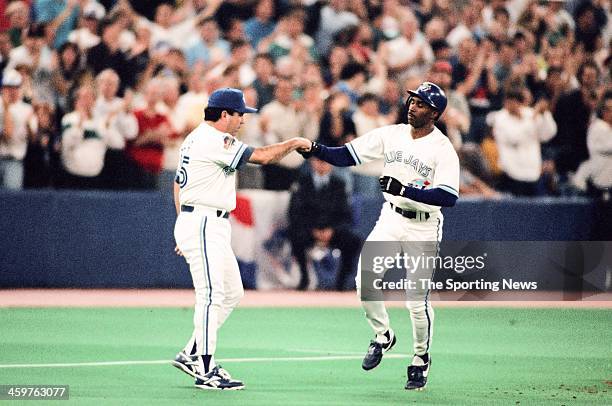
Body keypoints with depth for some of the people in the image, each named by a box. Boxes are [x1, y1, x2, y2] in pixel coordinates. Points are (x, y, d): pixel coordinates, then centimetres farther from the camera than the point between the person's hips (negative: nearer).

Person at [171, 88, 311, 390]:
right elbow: (262, 156, -16)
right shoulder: (214, 140, -15)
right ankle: (205, 371, -12)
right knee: (211, 295, -12)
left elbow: (178, 183, 22)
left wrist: (185, 224, 23)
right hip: (203, 225, -11)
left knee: (232, 292, 11)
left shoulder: (194, 138, 17)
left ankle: (191, 355, 13)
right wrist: (294, 143, -1)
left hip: (212, 228, 11)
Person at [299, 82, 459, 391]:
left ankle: (420, 361, 20)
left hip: (423, 228, -4)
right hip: (391, 218, 4)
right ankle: (383, 336, 15)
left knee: (417, 301, -2)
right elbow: (347, 155, -1)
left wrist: (405, 189, -31)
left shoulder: (443, 150, -14)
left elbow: (449, 197, -24)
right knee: (364, 281, -11)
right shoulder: (391, 135, 1)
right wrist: (317, 150, -19)